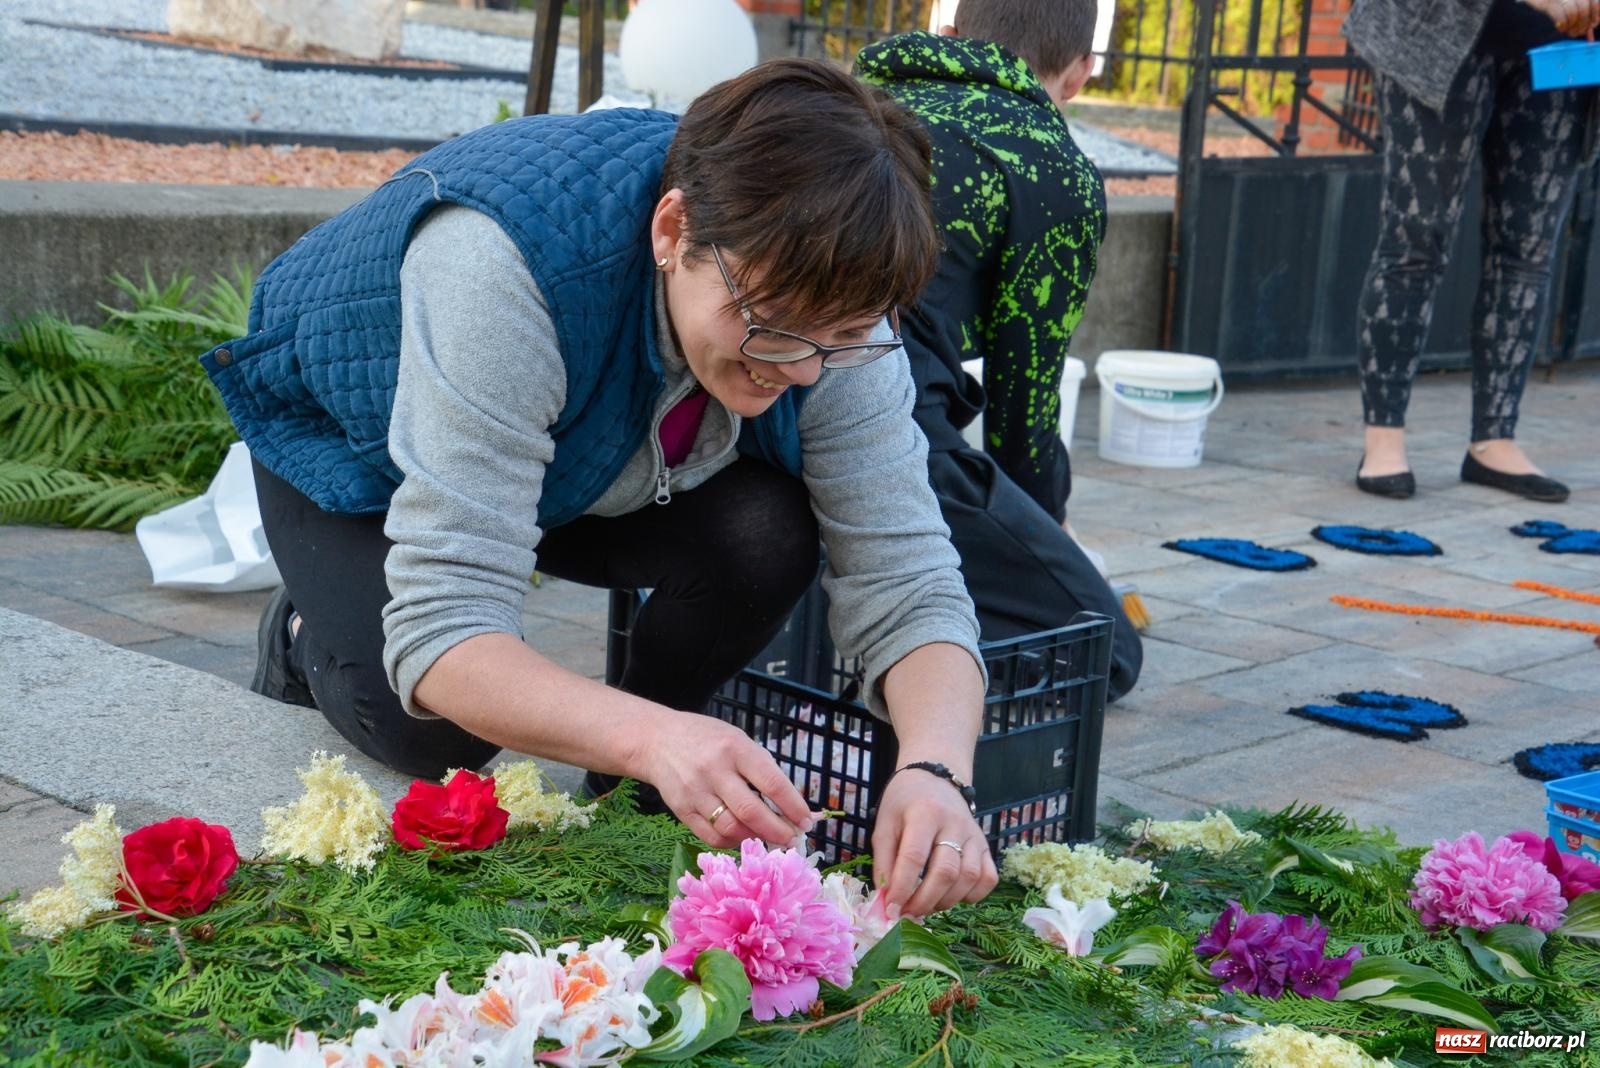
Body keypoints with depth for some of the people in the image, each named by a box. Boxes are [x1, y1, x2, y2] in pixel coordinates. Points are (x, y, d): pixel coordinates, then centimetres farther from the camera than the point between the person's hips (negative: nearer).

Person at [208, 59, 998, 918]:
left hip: (578, 455, 4)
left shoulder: (828, 304, -28)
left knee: (765, 537, -24)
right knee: (428, 729, -25)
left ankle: (628, 798, 2)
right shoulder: (504, 264, -44)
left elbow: (907, 581, -27)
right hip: (347, 436, -3)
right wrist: (651, 736, -63)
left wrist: (934, 772, -48)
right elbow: (443, 630, -46)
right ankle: (308, 639, 11)